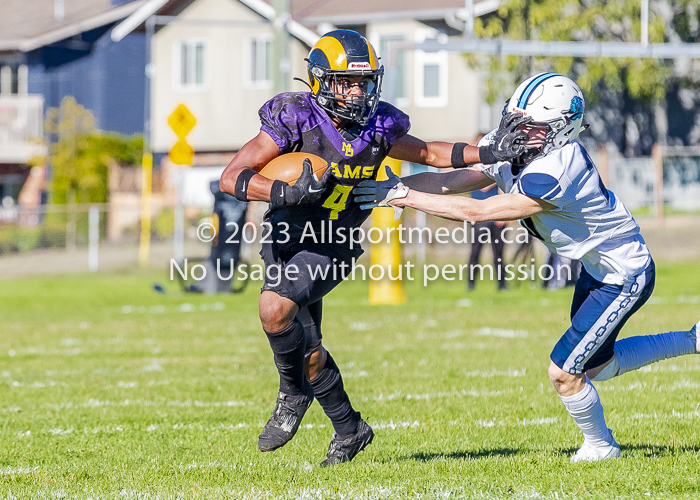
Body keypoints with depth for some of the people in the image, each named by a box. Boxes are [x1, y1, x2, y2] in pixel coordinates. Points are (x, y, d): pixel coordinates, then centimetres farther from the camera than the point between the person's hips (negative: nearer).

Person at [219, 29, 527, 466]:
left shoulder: (377, 127, -8)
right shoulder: (295, 119, -16)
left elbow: (429, 153, 9)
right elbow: (232, 178, -19)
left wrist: (488, 153, -5)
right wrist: (288, 192, -34)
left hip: (329, 248, -1)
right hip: (285, 238, 1)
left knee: (275, 307, -27)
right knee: (306, 350, 5)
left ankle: (294, 394, -3)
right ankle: (349, 429, 25)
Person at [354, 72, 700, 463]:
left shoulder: (551, 176, -36)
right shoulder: (510, 151, -10)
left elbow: (474, 213, -35)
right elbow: (452, 181, -10)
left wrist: (404, 197, -32)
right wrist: (394, 187, -26)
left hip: (624, 276, -10)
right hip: (596, 266, 10)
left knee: (564, 372, -6)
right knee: (596, 365, 24)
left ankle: (600, 445, 21)